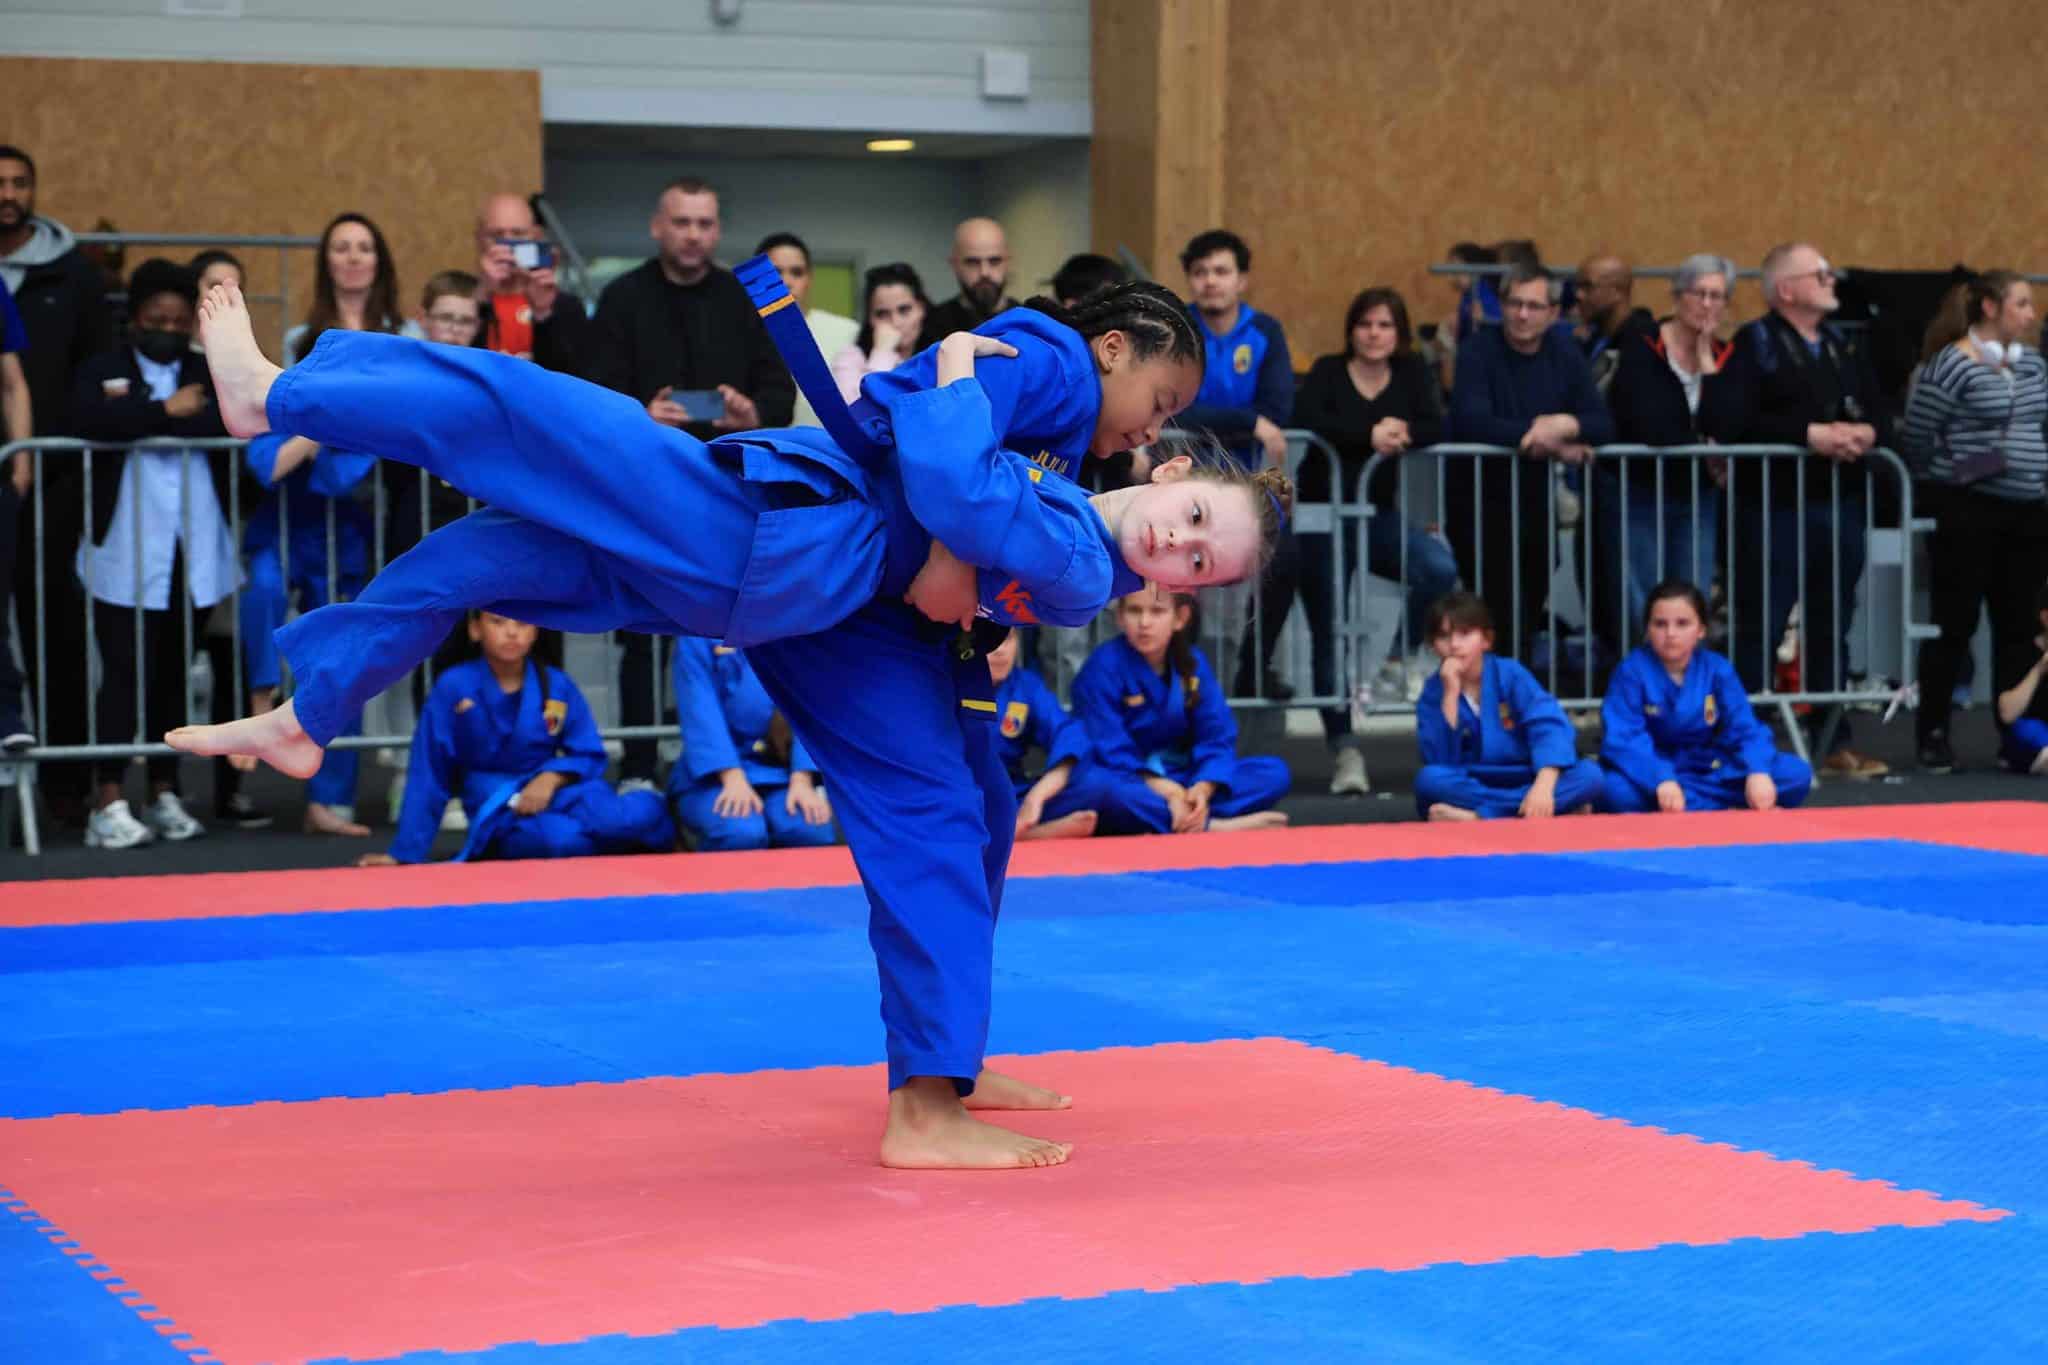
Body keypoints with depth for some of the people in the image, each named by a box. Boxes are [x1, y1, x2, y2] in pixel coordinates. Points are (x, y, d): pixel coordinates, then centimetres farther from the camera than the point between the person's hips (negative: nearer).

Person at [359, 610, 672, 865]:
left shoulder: (558, 686, 1)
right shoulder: (453, 688, -6)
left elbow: (589, 755, 6)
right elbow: (429, 775, -1)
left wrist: (552, 778, -16)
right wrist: (404, 855, 1)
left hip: (559, 791, 2)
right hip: (499, 809, -2)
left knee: (644, 814, -32)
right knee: (559, 839, -38)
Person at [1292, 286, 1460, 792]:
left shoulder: (1411, 372, 7)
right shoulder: (1328, 372, -1)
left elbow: (1435, 428, -8)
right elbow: (1307, 420, -20)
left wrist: (1400, 431, -26)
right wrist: (1369, 435, -25)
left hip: (1379, 513, 2)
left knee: (1439, 568, -28)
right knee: (1329, 633, -4)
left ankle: (1405, 658, -7)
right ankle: (1346, 751, 1)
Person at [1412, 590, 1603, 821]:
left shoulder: (1510, 674, -3)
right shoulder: (1433, 692, -1)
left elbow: (1549, 726, -18)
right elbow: (1439, 762, -13)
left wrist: (1544, 785, -35)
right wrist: (1451, 695, -18)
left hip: (1524, 782, 1)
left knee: (1589, 774, -25)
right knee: (1428, 779, -32)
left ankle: (1476, 818, -33)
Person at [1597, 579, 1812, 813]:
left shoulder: (1716, 669, 0)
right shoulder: (1632, 672, -10)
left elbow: (1745, 729, -7)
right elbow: (1624, 740, -22)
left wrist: (1758, 772, -30)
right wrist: (1661, 780, -40)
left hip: (1710, 773, 3)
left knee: (1796, 773, -15)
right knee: (1614, 790, -39)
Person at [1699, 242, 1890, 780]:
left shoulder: (1846, 346, 16)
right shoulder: (1753, 345, -5)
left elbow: (1881, 415, 17)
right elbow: (1726, 421, -18)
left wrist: (1865, 433, -8)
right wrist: (1809, 435, -19)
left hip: (1839, 507, 6)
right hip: (1773, 508, -6)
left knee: (1830, 630, 11)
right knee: (1756, 630, -4)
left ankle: (1833, 743, 18)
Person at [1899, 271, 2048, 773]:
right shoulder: (1951, 365, -11)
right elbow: (1915, 438, -8)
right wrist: (1948, 482, 1)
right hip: (1967, 513, -6)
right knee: (1955, 623, -1)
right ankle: (1933, 733, 8)